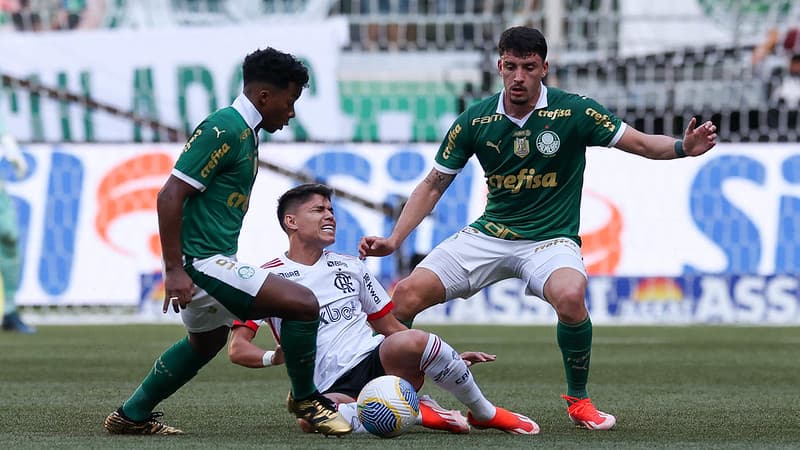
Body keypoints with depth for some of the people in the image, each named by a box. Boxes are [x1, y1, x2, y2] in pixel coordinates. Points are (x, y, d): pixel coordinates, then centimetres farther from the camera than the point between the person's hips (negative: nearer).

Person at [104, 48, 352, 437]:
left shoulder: (244, 132, 13)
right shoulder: (223, 129, -18)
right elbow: (170, 196, -22)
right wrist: (174, 270, -24)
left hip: (214, 259, 11)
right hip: (203, 262, -11)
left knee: (206, 342, 31)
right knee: (303, 304, -17)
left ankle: (131, 416, 40)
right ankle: (305, 400, 2)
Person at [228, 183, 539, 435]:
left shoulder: (349, 266, 19)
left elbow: (391, 328, 24)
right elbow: (238, 349, 0)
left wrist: (449, 359, 15)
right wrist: (273, 357, -22)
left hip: (380, 359, 3)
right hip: (334, 388, -3)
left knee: (411, 342, -35)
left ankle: (485, 413, -14)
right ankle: (414, 412, -26)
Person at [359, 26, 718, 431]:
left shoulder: (573, 111, -9)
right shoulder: (476, 120, -2)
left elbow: (639, 143, -5)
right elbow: (434, 185, 5)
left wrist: (683, 147, -26)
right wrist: (393, 240, -4)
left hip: (551, 241, -3)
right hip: (488, 234, 3)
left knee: (570, 295, -37)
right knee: (407, 294, -16)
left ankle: (578, 400, -13)